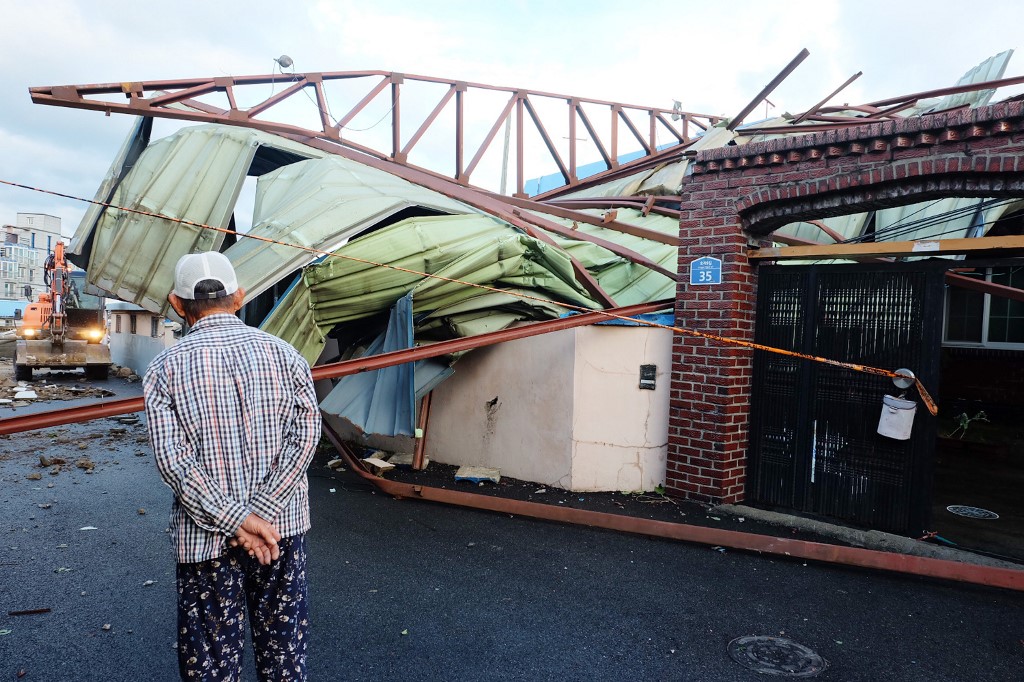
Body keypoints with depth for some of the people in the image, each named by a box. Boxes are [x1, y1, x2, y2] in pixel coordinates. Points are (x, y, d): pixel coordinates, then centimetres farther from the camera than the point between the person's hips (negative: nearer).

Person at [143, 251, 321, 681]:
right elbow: (305, 433, -9)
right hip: (282, 525, 1)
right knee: (283, 643, 16)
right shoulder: (282, 353, -2)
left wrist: (234, 519, -12)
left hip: (205, 536, -1)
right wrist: (262, 512, -11)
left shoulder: (165, 367, -4)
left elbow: (172, 457, -12)